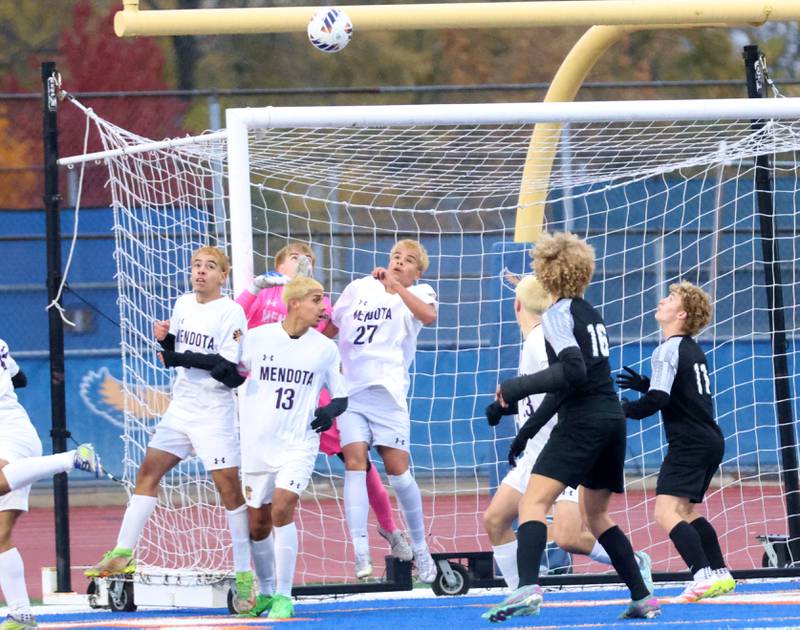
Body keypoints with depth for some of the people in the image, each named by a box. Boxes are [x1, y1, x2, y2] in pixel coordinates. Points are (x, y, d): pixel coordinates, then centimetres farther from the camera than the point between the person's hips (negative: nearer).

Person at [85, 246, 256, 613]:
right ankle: (123, 553, 9)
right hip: (181, 407, 7)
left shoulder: (231, 313, -12)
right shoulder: (183, 305, 8)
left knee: (229, 487, -7)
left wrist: (186, 359, -18)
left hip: (214, 413, -7)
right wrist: (164, 340, -5)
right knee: (148, 470, 4)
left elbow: (231, 372, -19)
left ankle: (244, 576, -3)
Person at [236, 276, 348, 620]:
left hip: (298, 444, -1)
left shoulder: (325, 348, 1)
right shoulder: (256, 338, -1)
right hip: (256, 445, 1)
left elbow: (343, 395, 8)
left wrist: (331, 410, -13)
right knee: (258, 524, 7)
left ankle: (284, 596, -12)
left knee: (282, 510, -20)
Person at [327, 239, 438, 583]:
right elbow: (332, 326, 27)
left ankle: (420, 551, 13)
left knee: (397, 467, -3)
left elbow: (427, 315, -20)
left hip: (387, 390, -2)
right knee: (355, 461, -13)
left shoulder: (418, 293, 4)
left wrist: (394, 284, -24)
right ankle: (360, 553, -22)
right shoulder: (359, 287, 14)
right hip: (349, 388, 2)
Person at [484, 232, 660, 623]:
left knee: (533, 502, -17)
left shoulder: (558, 315, -6)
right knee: (596, 515, 23)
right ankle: (643, 598, 21)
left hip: (582, 424, -9)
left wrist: (518, 387, -14)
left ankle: (528, 588, -39)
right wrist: (527, 431, 26)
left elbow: (572, 373, -20)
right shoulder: (589, 313, 20)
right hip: (612, 420, 9)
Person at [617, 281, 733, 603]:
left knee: (666, 513, -17)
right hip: (710, 442, 10)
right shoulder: (693, 350, 17)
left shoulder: (669, 350, -12)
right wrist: (644, 384, 22)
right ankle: (720, 574, 23)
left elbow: (657, 400, -21)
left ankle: (704, 576, -30)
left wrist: (628, 408, -3)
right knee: (685, 512, 23)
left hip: (689, 443, -10)